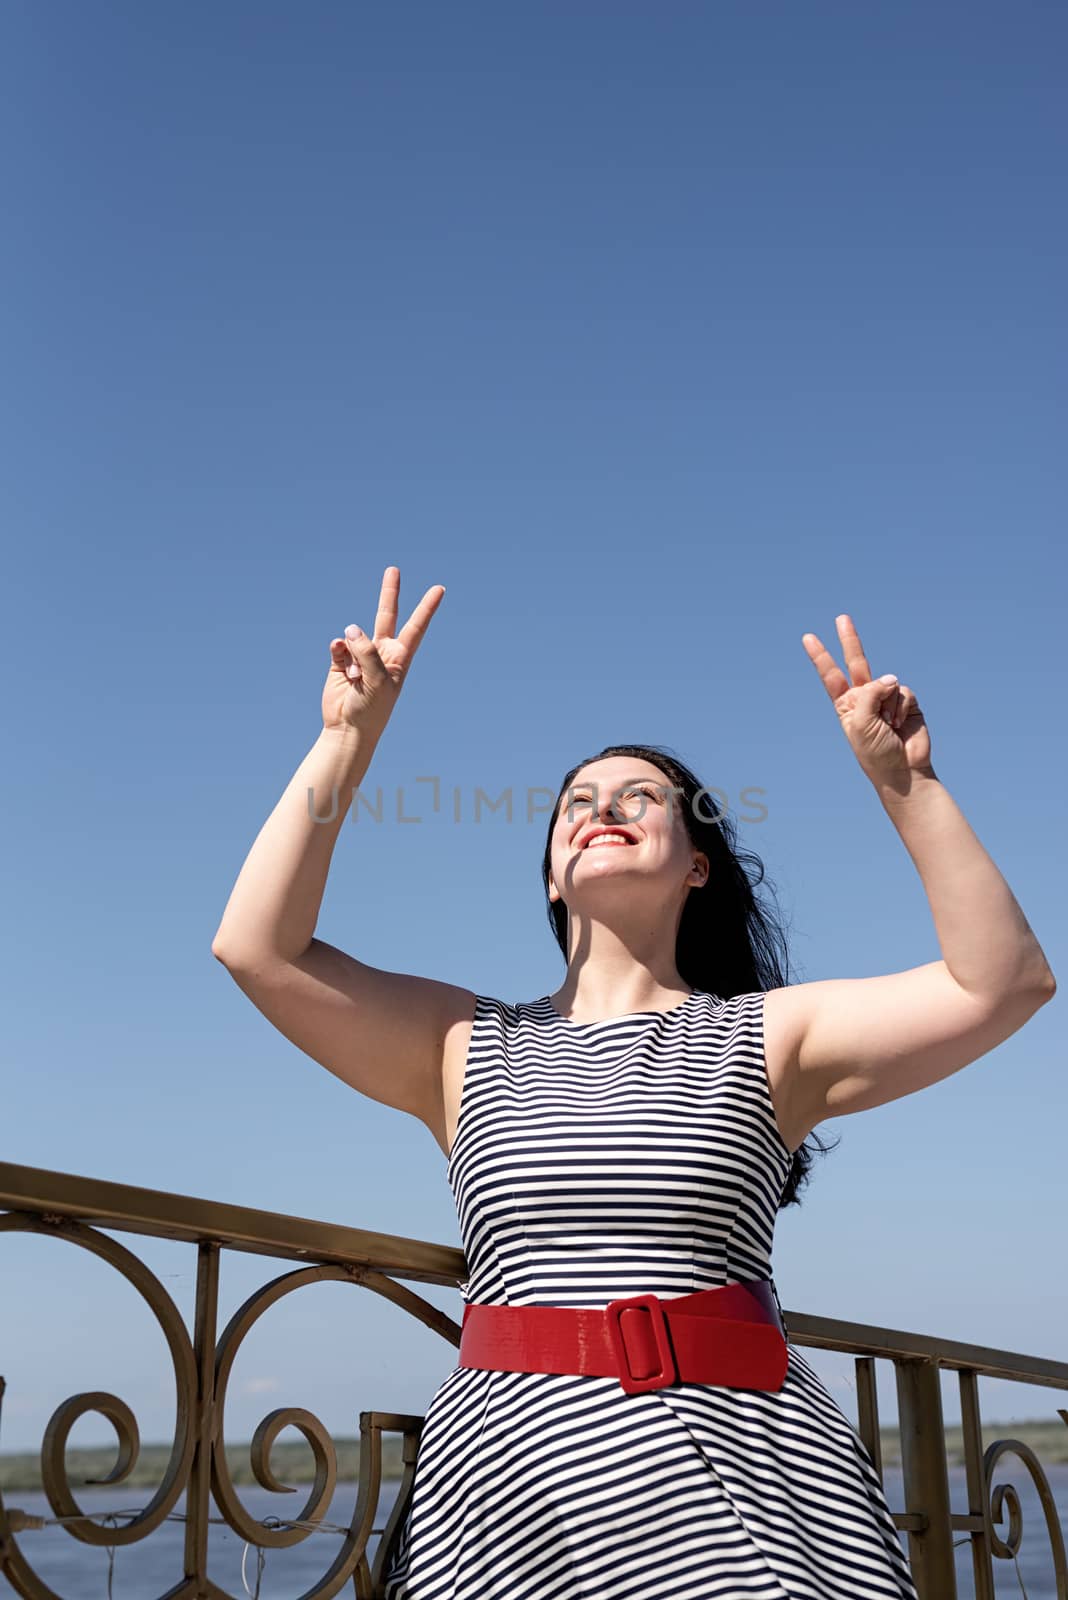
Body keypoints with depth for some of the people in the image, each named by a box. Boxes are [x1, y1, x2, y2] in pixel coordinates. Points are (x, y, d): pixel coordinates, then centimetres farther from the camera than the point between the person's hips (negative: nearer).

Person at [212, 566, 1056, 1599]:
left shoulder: (766, 1037, 9)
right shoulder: (468, 1047, 12)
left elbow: (1001, 981, -1)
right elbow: (257, 947, 2)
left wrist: (904, 781, -6)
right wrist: (348, 737, 0)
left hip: (741, 1479, 0)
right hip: (508, 1465, 1)